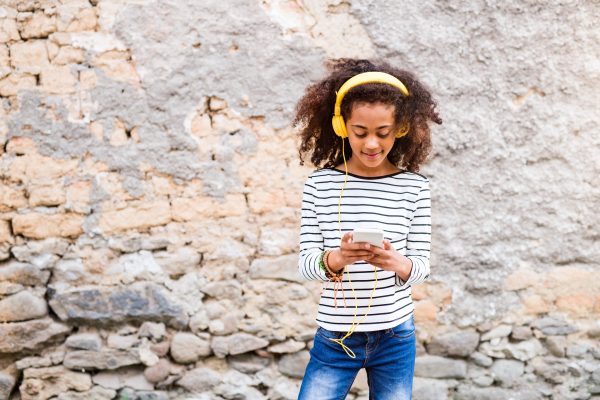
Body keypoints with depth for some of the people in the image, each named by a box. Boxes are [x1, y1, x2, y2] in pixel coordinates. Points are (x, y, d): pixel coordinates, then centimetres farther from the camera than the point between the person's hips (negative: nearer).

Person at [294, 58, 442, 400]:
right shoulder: (320, 185, -3)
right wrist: (335, 259, -28)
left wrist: (396, 262, -25)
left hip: (395, 338, 1)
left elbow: (422, 266, -3)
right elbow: (306, 261, -6)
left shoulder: (414, 187, -2)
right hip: (335, 338, 0)